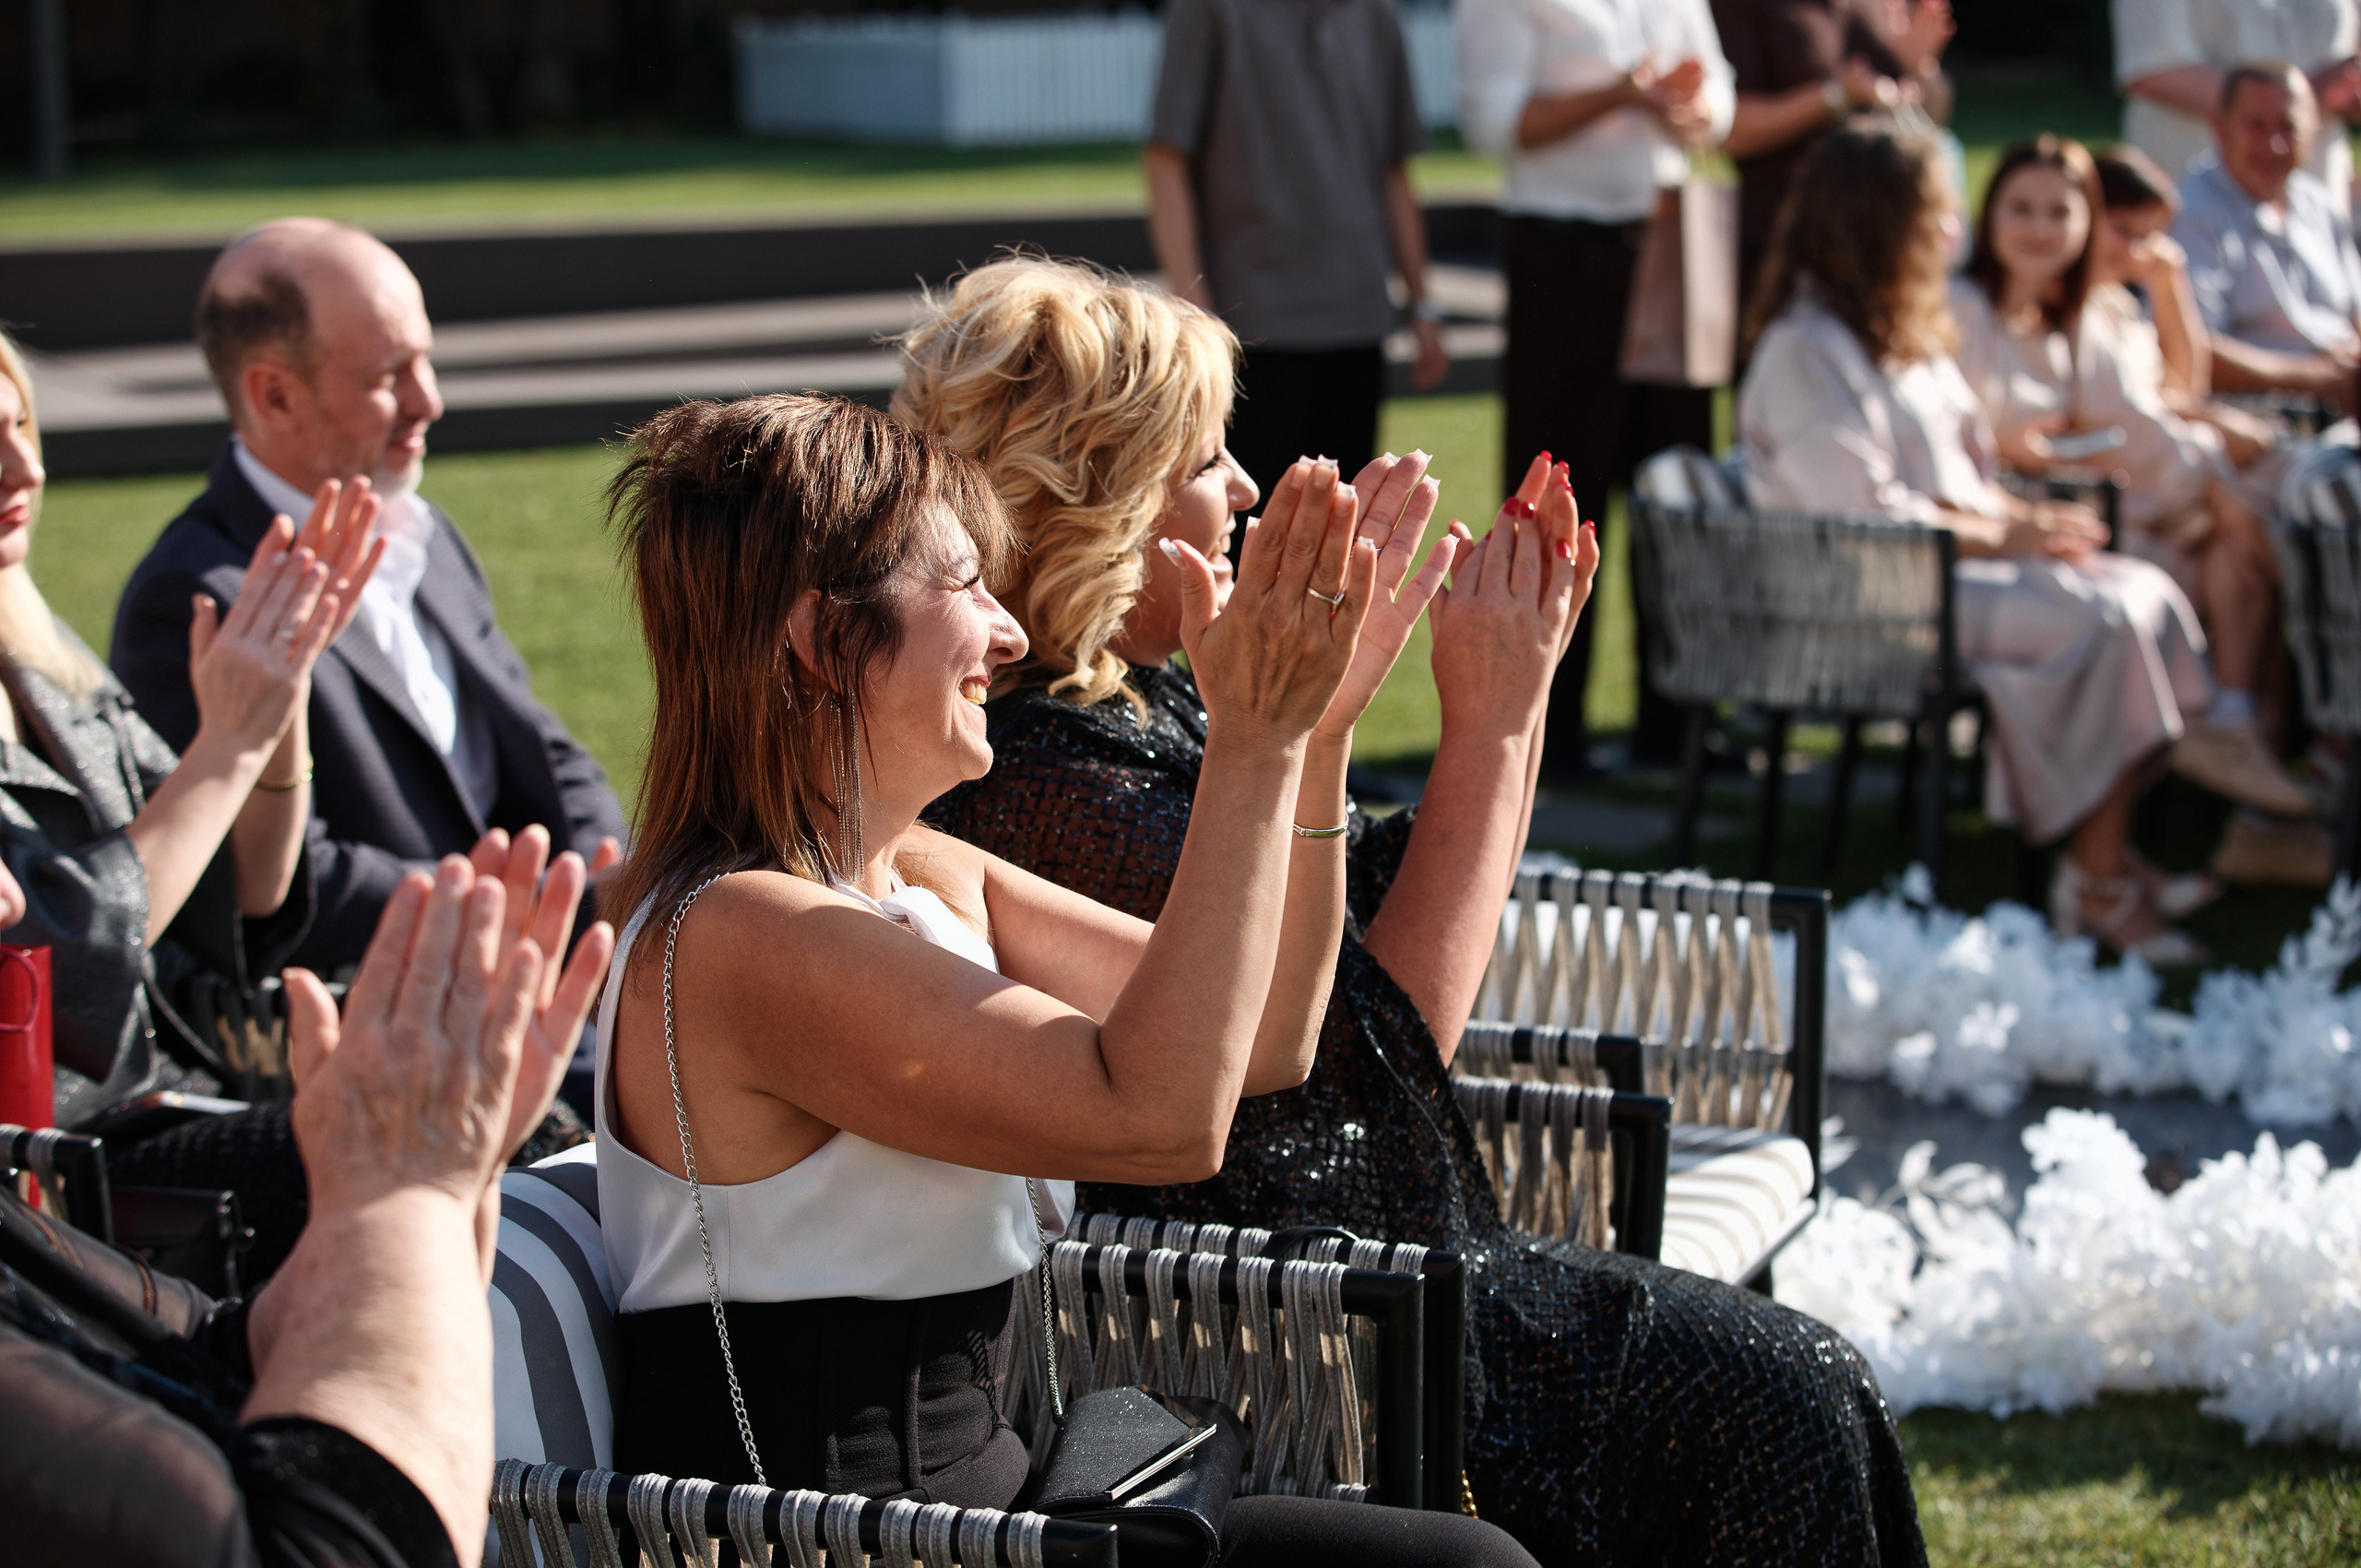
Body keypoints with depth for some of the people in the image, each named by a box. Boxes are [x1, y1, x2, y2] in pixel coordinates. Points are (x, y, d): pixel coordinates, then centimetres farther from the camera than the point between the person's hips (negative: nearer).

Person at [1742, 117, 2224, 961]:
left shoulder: (1908, 335, 18)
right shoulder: (1806, 352, -14)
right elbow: (1865, 513, -20)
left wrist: (2025, 515, 0)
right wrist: (2003, 534, -15)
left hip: (1956, 559, 10)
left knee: (2147, 594, -9)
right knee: (2100, 618, -24)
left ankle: (2106, 853, -12)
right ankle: (2098, 883, -18)